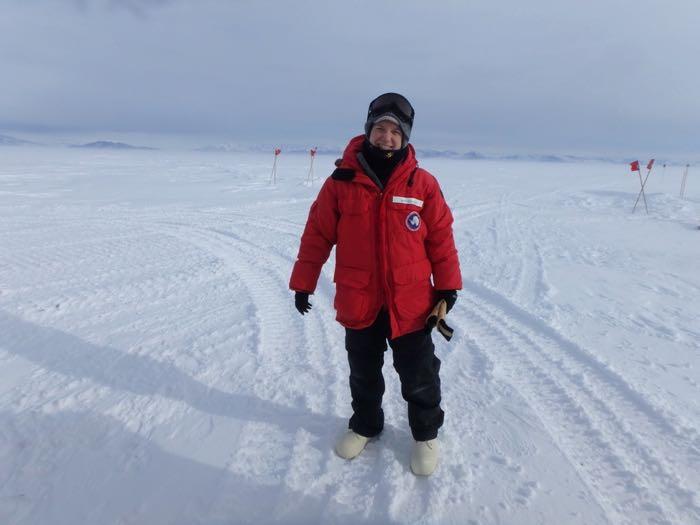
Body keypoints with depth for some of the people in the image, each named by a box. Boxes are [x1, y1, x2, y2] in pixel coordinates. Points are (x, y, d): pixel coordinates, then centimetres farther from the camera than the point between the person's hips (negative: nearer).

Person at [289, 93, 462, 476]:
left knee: (418, 376, 13)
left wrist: (447, 285, -1)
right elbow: (317, 235, -2)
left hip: (410, 303, 0)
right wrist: (303, 282, 1)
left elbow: (441, 236, 0)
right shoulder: (341, 181, -7)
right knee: (363, 372, 20)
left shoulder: (422, 183, -6)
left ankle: (425, 432, 38)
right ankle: (365, 424, 45)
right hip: (358, 300, 1)